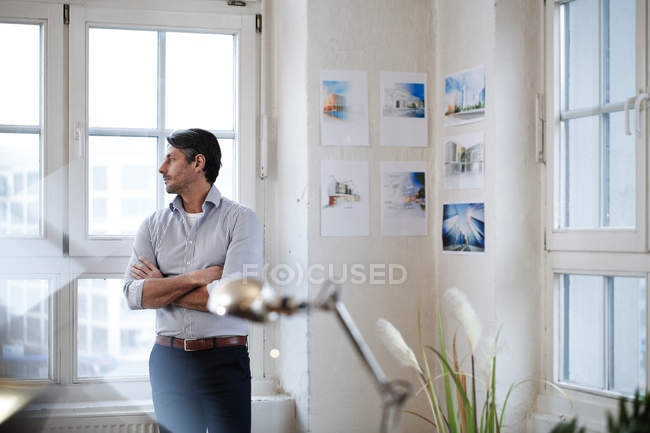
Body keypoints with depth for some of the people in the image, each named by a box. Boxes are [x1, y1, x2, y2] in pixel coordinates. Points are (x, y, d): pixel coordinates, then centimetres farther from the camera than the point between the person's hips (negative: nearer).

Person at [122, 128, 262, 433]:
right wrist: (196, 277, -13)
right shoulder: (153, 225, 9)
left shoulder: (241, 219, -4)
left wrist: (162, 287, -7)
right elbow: (133, 294, -4)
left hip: (224, 361, -3)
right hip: (167, 359, 4)